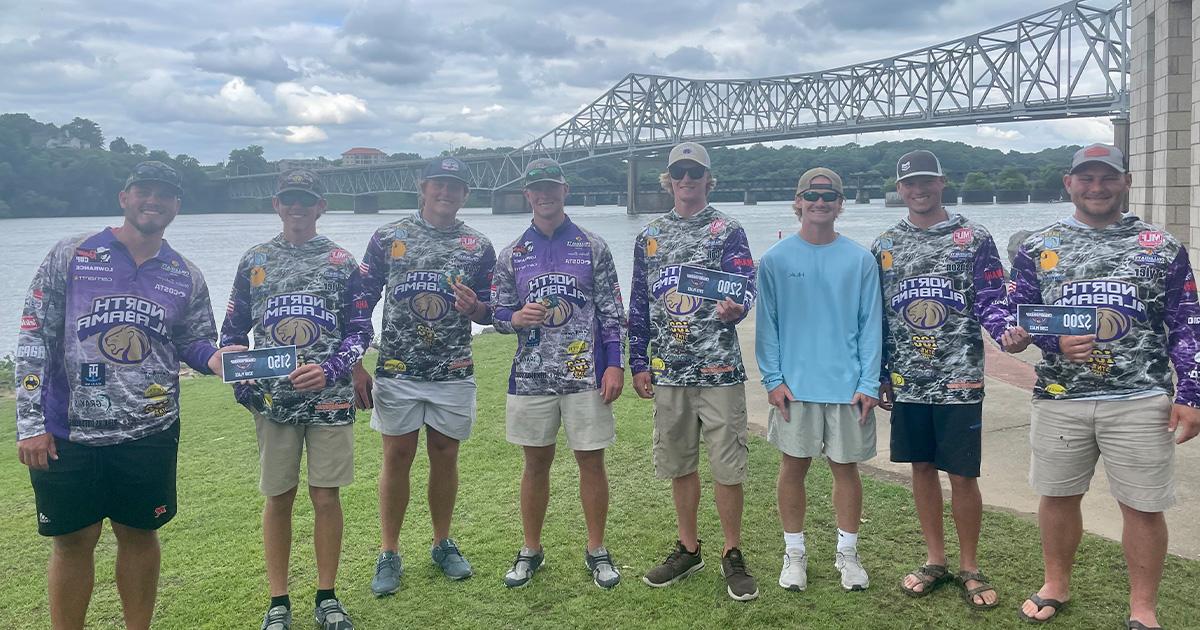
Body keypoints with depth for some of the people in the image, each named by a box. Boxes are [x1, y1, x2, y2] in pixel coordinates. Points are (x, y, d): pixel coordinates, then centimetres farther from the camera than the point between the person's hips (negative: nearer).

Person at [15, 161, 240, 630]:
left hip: (150, 433, 2)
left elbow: (195, 342, 14)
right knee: (73, 539, 8)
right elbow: (34, 338, -2)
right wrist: (30, 423, -8)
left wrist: (215, 357, -12)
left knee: (139, 534, 12)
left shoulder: (186, 278, 6)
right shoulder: (71, 256, -1)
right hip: (67, 432, -2)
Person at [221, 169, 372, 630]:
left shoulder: (340, 262, 3)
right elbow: (233, 331, 12)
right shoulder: (255, 261, 8)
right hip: (272, 400, 1)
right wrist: (244, 384, -1)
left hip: (330, 398, -1)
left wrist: (329, 371, -14)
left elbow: (360, 330, 2)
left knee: (327, 496, 4)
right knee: (278, 498, 7)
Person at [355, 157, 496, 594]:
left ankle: (443, 544, 26)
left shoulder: (478, 247, 4)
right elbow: (361, 303, 4)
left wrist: (474, 307, -16)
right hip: (397, 372, -1)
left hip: (453, 373, 1)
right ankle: (389, 554, 17)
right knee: (397, 458, 4)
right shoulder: (387, 238, 1)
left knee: (445, 456, 9)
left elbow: (491, 312, 9)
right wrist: (356, 367, -1)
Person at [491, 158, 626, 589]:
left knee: (592, 460, 5)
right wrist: (516, 318, -14)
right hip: (531, 375, 2)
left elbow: (612, 312, 1)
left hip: (585, 375, -1)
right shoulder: (511, 255, 7)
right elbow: (498, 313, 10)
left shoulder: (593, 248, 2)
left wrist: (615, 365, -8)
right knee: (536, 463, 10)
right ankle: (531, 550, 25)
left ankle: (596, 550, 21)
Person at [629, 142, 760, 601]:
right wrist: (638, 362, 8)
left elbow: (744, 285, -11)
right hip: (668, 370, 4)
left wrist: (735, 307, -34)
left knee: (727, 465, 0)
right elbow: (639, 304, 13)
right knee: (679, 464, 13)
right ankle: (688, 549, 29)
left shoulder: (728, 231, 1)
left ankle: (732, 555, 17)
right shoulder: (649, 236, 12)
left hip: (719, 369, -4)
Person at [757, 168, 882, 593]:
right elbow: (766, 324, 1)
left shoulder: (860, 260, 2)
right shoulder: (775, 260, 0)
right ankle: (794, 552, 22)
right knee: (793, 466, 6)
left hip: (848, 386, 1)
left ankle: (847, 551, 25)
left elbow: (871, 325, 2)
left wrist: (869, 383, -5)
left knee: (846, 466, 9)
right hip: (794, 386, 0)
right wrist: (772, 379, -7)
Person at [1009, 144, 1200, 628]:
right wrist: (1056, 341, -14)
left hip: (1141, 400, -1)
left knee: (1143, 508, 5)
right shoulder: (1037, 248, 5)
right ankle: (1056, 586, 33)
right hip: (1059, 399, 1)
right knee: (1058, 496, 13)